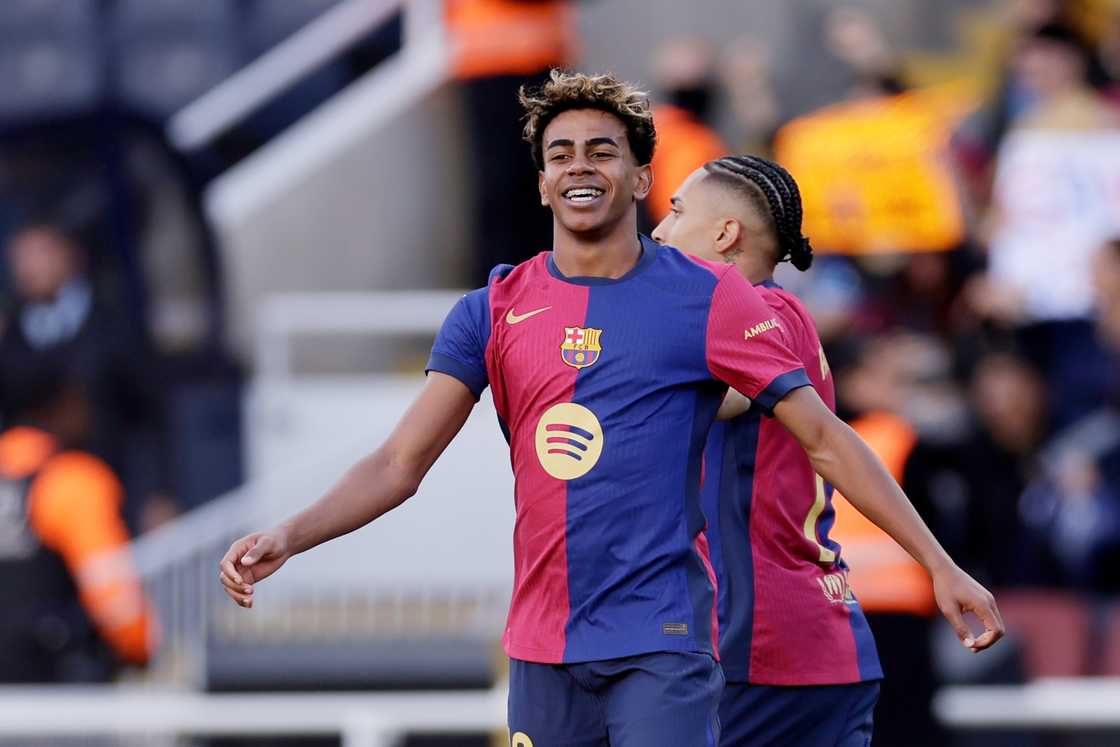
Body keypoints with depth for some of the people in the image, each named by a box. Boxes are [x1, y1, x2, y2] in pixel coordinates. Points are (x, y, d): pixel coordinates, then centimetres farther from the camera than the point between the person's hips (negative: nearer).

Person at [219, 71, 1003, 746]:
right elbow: (400, 464, 2)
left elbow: (825, 439, 1)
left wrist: (940, 565, -3)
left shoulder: (705, 297, -1)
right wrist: (285, 538, -14)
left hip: (662, 647, -4)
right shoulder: (494, 312, 7)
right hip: (542, 649, 4)